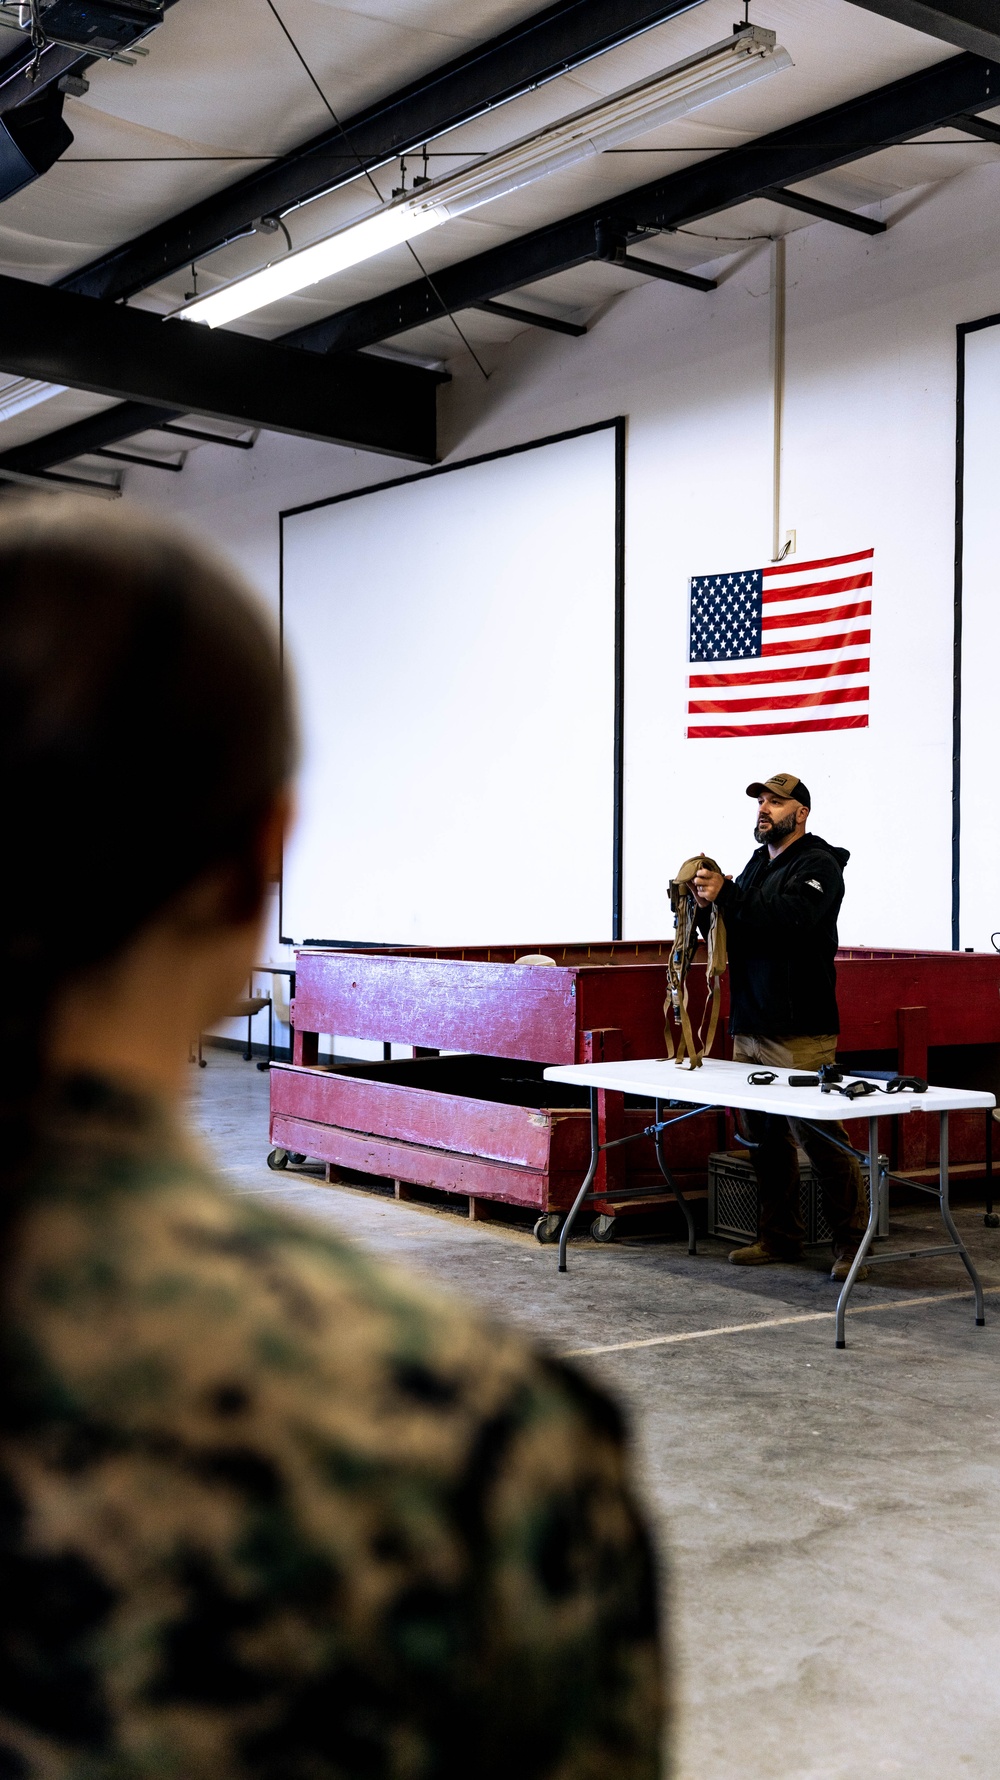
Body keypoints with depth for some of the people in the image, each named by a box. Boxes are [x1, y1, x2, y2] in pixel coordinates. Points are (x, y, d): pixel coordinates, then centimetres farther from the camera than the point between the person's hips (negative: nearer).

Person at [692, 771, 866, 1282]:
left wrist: (726, 894, -31)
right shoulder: (758, 863, 20)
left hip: (800, 1033, -8)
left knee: (819, 1136, -8)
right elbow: (738, 930, 17)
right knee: (765, 1138, 11)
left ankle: (850, 1241, 1)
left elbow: (792, 917, -25)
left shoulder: (818, 865, -6)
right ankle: (779, 1237, 21)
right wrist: (709, 900, -3)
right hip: (749, 1029, 8)